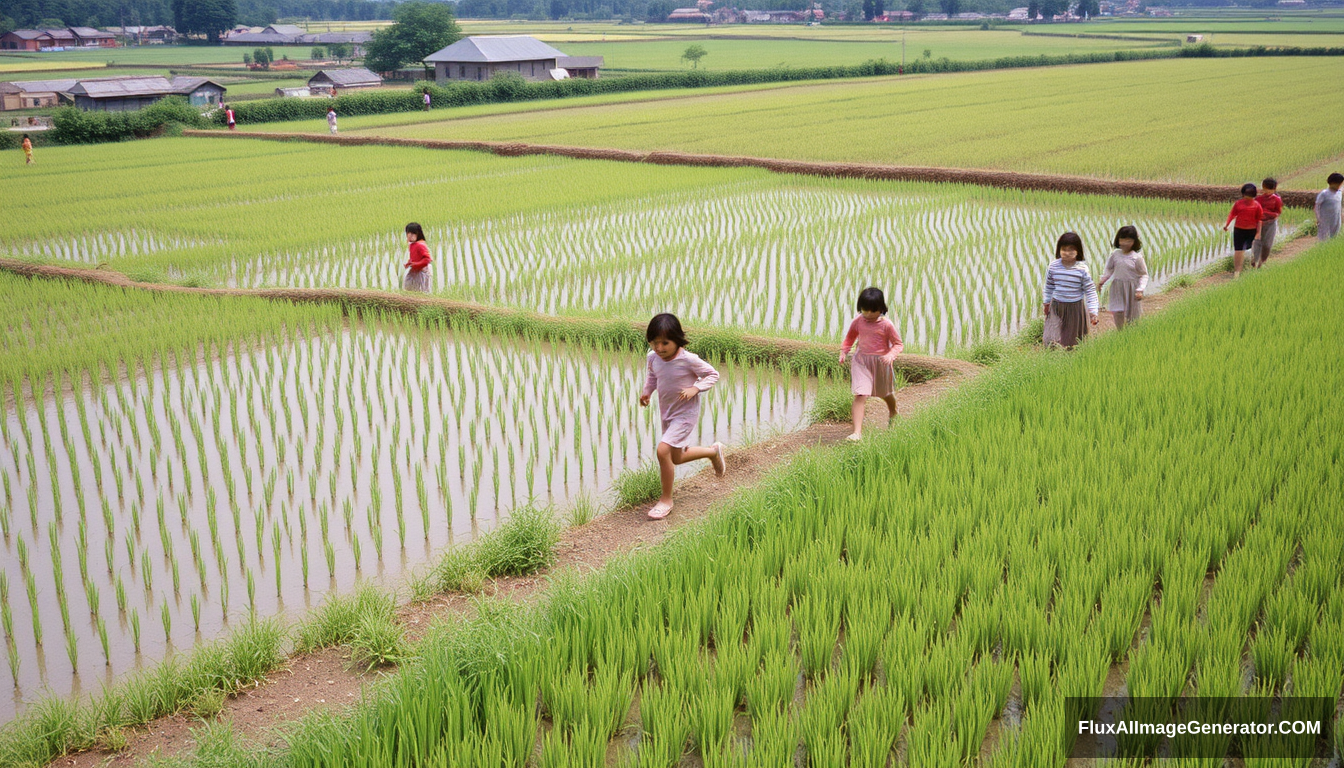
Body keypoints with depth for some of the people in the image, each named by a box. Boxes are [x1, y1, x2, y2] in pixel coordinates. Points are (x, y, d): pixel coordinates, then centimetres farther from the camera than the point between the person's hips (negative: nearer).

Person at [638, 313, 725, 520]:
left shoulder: (688, 360, -24)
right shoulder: (653, 358, -8)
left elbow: (712, 375, -11)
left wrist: (695, 388, -26)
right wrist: (646, 392, -4)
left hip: (686, 413, -7)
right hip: (667, 413, 8)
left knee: (663, 450, -23)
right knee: (677, 458, 20)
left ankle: (666, 500, -5)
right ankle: (714, 451, 47)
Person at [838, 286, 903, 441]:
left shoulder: (886, 325, -14)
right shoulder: (858, 321, -5)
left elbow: (898, 344, -8)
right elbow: (850, 337, 13)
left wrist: (890, 355, -27)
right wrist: (843, 351, -1)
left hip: (881, 363, 0)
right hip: (861, 362, 0)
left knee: (886, 394, 23)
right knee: (860, 396, -16)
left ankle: (893, 414, 58)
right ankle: (857, 431, -19)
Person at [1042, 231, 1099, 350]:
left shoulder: (1082, 269, -12)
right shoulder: (1053, 266, -6)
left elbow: (1090, 291, -8)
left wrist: (1093, 311, -12)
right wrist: (1047, 303, 18)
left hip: (1076, 307, -2)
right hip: (1056, 305, 2)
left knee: (1073, 339, 8)